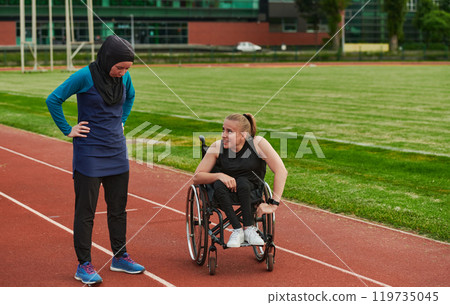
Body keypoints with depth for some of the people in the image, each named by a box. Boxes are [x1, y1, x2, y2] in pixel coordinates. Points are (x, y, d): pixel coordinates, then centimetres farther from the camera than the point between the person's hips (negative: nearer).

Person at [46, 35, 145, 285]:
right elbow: (53, 100, -11)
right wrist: (68, 130, -9)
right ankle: (84, 265, 8)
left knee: (118, 208, 13)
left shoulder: (124, 77, 2)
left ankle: (120, 257, 26)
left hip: (117, 152, 6)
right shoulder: (85, 76, -15)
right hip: (89, 152, -6)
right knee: (85, 211, 0)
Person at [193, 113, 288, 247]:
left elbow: (281, 171, -20)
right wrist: (220, 175, -29)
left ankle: (249, 228, -26)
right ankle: (237, 230, -28)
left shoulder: (258, 143, -18)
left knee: (242, 182, -34)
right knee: (218, 185, -32)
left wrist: (273, 204, -25)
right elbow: (197, 177, -9)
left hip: (250, 191, -1)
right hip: (224, 195, 1)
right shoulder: (217, 147, -12)